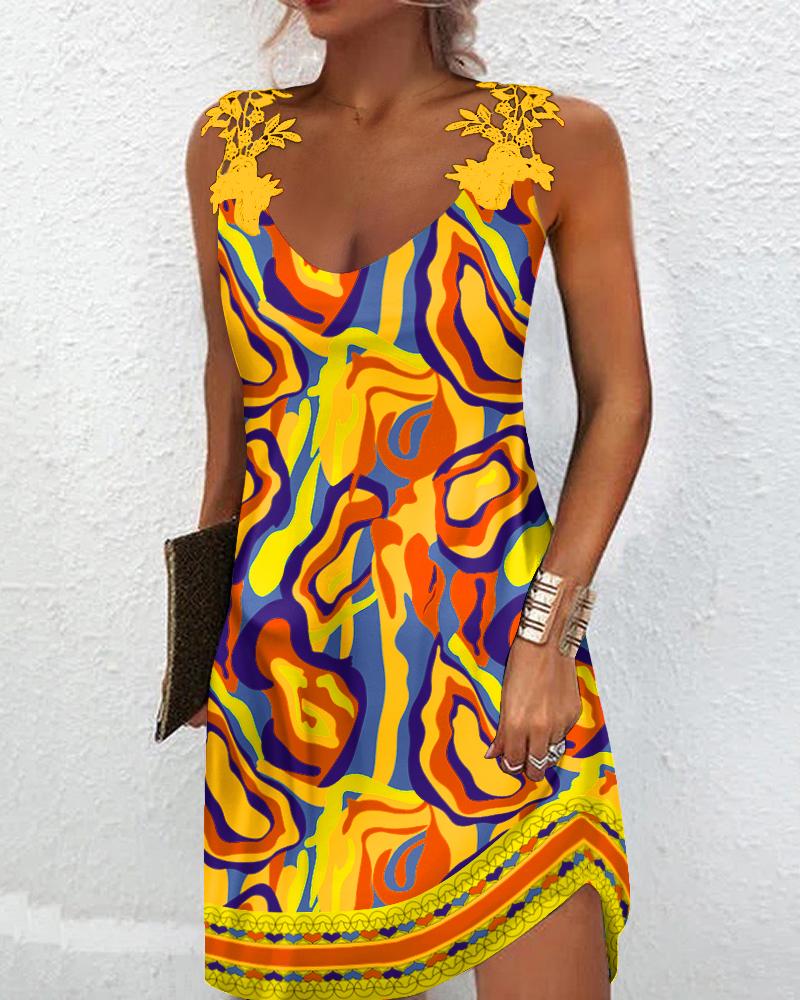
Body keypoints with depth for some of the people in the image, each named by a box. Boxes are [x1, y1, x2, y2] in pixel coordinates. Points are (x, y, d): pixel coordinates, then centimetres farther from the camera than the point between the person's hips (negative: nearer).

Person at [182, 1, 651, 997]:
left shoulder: (559, 140, -1)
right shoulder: (228, 141, 7)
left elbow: (618, 400, 0)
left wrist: (551, 630, -9)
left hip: (489, 644, -2)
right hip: (277, 655, 3)